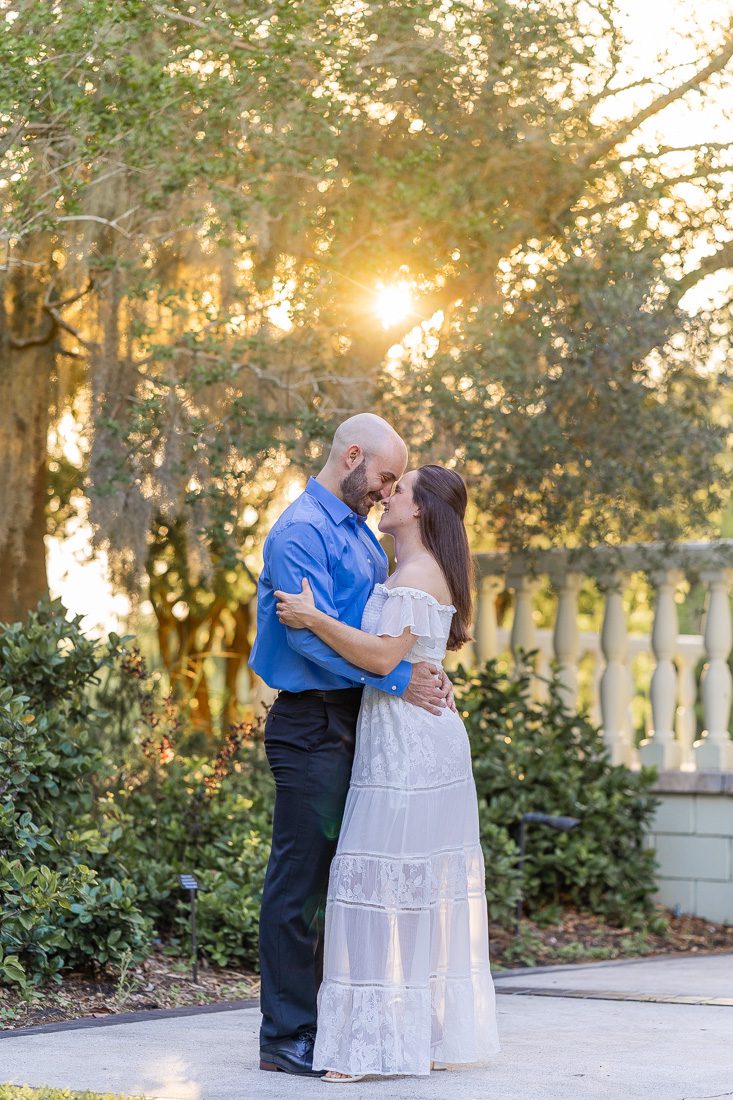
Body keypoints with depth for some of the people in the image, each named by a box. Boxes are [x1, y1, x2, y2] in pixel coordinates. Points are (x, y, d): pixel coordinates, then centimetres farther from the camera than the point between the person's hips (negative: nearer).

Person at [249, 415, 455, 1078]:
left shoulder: (362, 534, 18)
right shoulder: (301, 531, -12)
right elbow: (314, 633, -21)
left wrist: (425, 670, 1)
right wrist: (400, 679, -20)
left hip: (355, 721, 9)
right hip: (311, 723, -9)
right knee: (301, 879, -6)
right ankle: (286, 1036, -1)